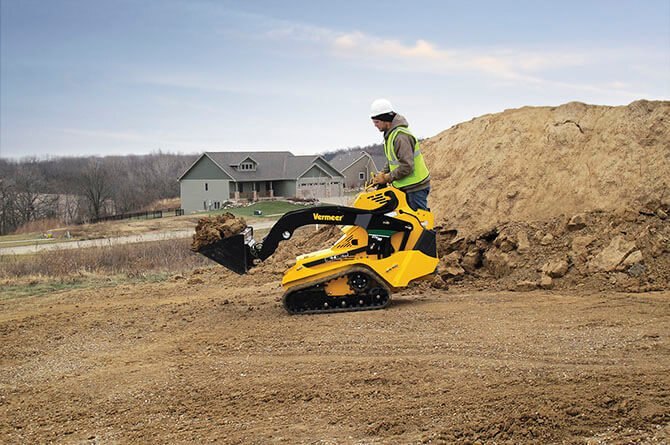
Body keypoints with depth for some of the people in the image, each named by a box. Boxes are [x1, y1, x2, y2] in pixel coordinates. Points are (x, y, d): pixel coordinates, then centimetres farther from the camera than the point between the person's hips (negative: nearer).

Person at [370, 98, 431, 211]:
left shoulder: (401, 137, -21)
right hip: (406, 186, 10)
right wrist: (383, 173, 4)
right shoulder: (389, 135, 12)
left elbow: (407, 166, -27)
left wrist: (387, 178, -19)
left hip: (416, 187, -10)